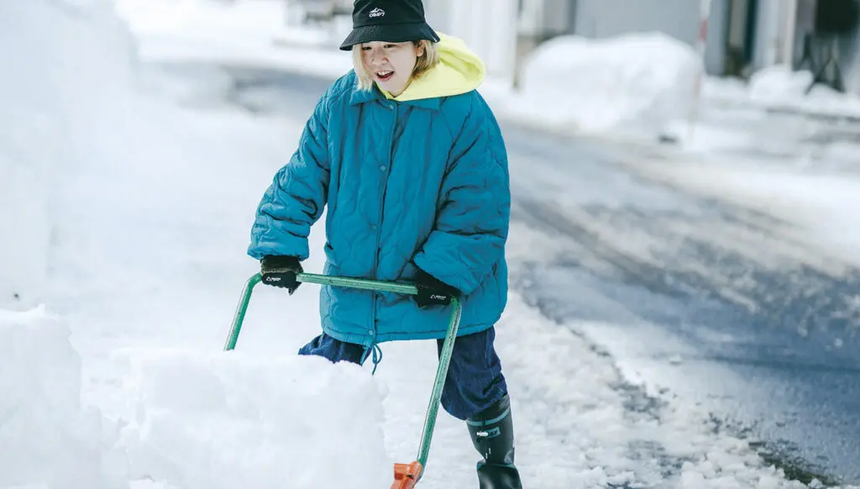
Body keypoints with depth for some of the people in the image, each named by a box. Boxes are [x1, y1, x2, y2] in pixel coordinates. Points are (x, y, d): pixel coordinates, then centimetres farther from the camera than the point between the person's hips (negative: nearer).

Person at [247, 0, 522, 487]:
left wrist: (446, 270, -23)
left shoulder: (464, 112, -19)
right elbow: (302, 179, -1)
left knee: (470, 387, 9)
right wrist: (279, 246, -11)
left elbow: (481, 205, -16)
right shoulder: (340, 103, -8)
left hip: (451, 282, -2)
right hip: (356, 280, 3)